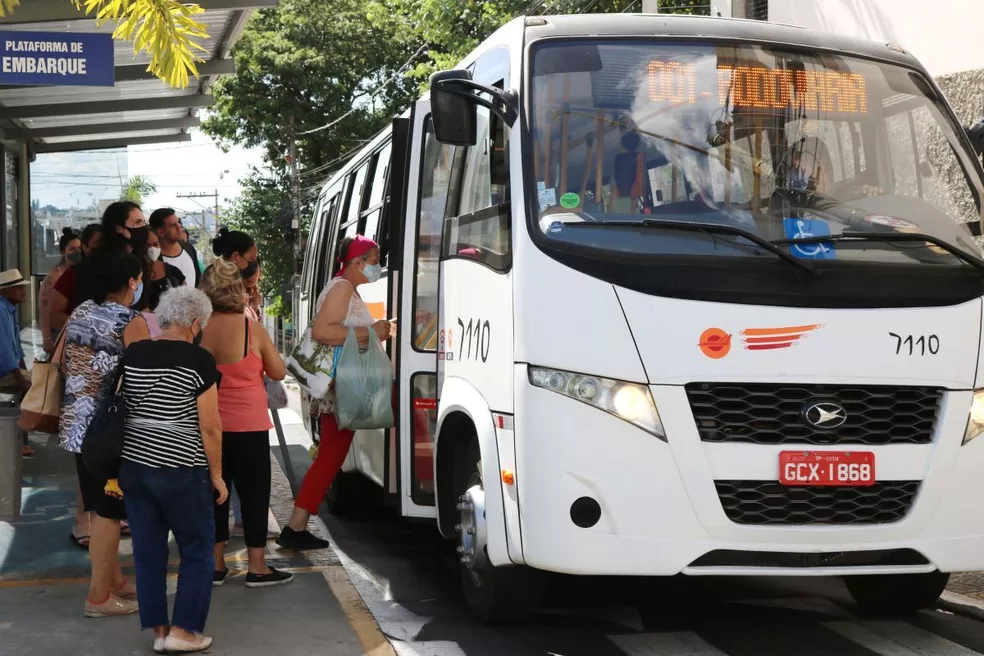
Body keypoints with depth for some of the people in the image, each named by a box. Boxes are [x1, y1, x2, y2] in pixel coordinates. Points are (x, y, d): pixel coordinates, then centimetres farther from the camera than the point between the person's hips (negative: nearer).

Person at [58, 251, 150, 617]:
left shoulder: (80, 313, 8)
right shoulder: (131, 323, -13)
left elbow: (57, 363, 13)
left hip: (76, 424, 8)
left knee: (98, 507, 17)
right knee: (107, 511, 0)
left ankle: (114, 580, 29)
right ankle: (99, 596, 6)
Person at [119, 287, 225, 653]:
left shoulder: (132, 355, 5)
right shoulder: (198, 359, -11)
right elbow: (209, 426, -12)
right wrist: (216, 474, -2)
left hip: (133, 464, 6)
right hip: (180, 470, -6)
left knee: (147, 550, 12)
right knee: (197, 550, 8)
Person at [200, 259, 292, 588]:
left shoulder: (199, 331, -5)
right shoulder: (252, 329, -12)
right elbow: (278, 372, -2)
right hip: (248, 426, -3)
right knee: (254, 493, 6)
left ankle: (216, 565, 19)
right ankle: (257, 568, 11)